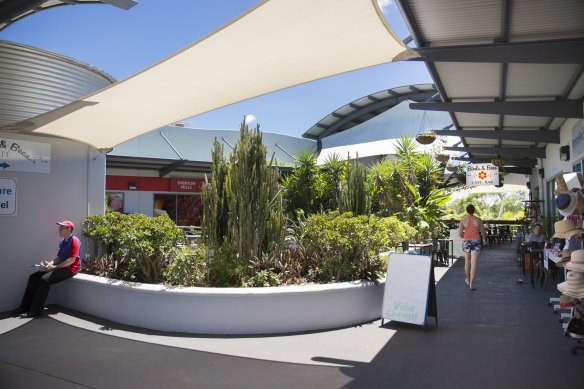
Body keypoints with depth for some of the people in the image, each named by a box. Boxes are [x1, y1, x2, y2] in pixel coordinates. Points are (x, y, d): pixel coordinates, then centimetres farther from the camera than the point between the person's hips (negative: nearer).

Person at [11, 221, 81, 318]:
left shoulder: (74, 240, -12)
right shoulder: (62, 242, 18)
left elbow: (72, 259, -20)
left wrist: (55, 267, -18)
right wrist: (50, 263, 3)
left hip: (70, 269, -10)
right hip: (60, 267, 10)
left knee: (45, 279, -27)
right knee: (34, 277, 0)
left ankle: (35, 311, -21)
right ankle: (25, 306, 3)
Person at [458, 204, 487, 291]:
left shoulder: (463, 220, -5)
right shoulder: (479, 220, -2)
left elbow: (460, 234, -9)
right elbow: (483, 232, 8)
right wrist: (484, 239, 31)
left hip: (466, 242, 1)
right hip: (476, 242, -1)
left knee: (467, 262, 22)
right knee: (474, 264, -6)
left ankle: (468, 280, 40)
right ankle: (471, 284, -15)